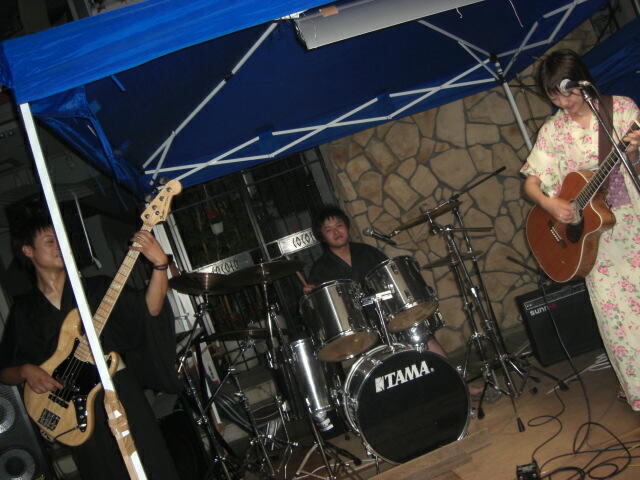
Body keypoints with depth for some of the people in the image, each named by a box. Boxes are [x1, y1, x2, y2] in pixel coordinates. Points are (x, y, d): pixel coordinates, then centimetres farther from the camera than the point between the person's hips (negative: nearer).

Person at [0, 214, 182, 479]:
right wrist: (26, 371, -11)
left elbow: (149, 308, -9)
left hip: (122, 395, -1)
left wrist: (160, 263, -23)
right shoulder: (23, 310, 8)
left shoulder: (96, 288, 5)